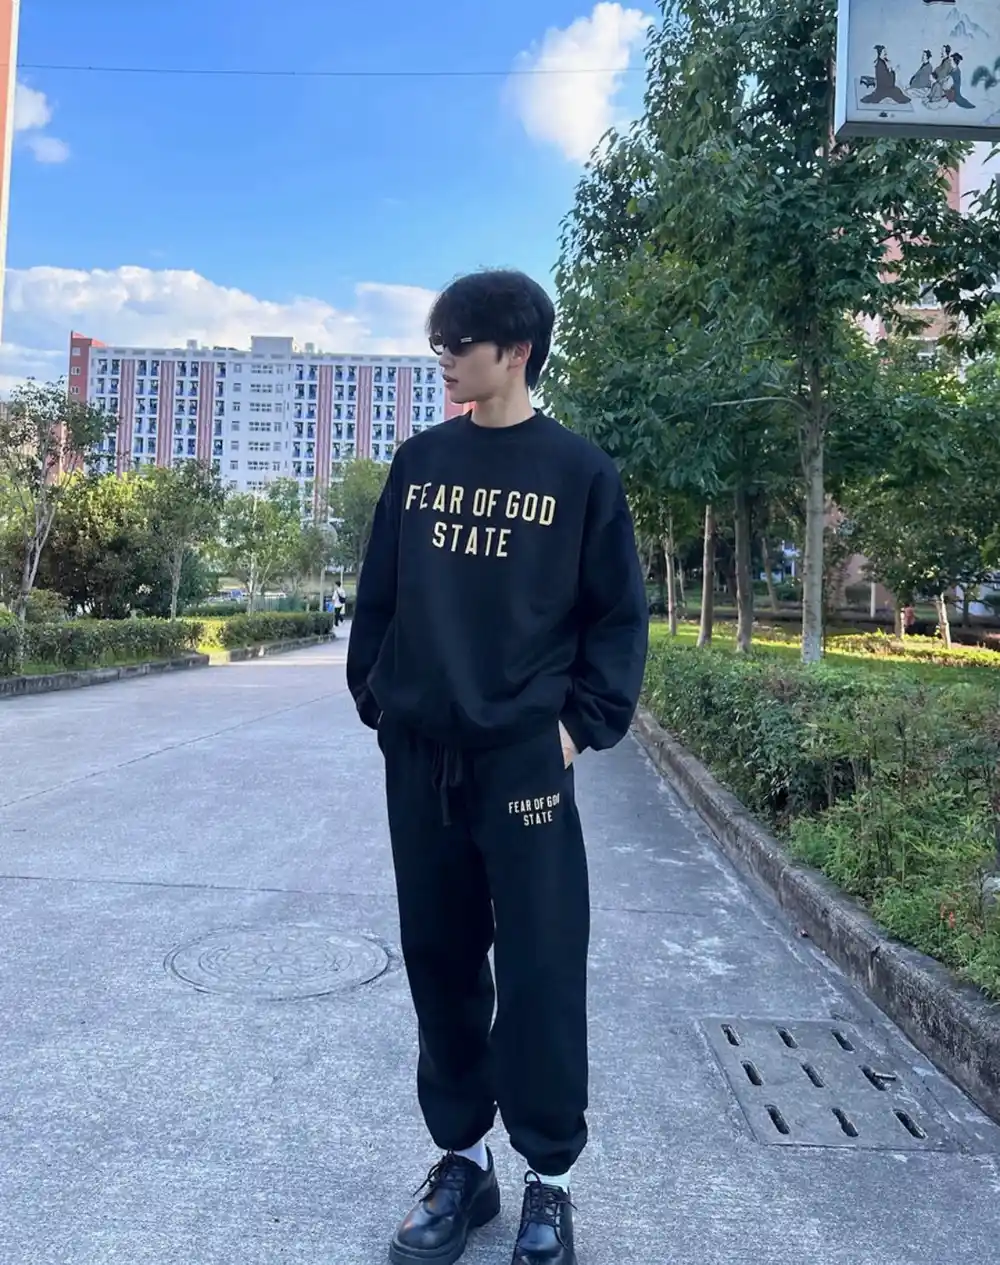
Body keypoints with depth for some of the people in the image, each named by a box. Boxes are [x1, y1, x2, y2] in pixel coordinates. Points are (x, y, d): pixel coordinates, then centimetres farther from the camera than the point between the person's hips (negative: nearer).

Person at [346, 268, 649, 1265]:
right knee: (439, 960, 12)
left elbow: (618, 615, 0)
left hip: (523, 755, -4)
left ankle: (548, 1178, 21)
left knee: (539, 969, 2)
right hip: (418, 754, 4)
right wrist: (375, 699, 7)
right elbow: (378, 595, 13)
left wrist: (585, 725, -7)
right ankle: (461, 1157, 29)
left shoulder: (580, 470, -1)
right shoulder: (420, 462, 9)